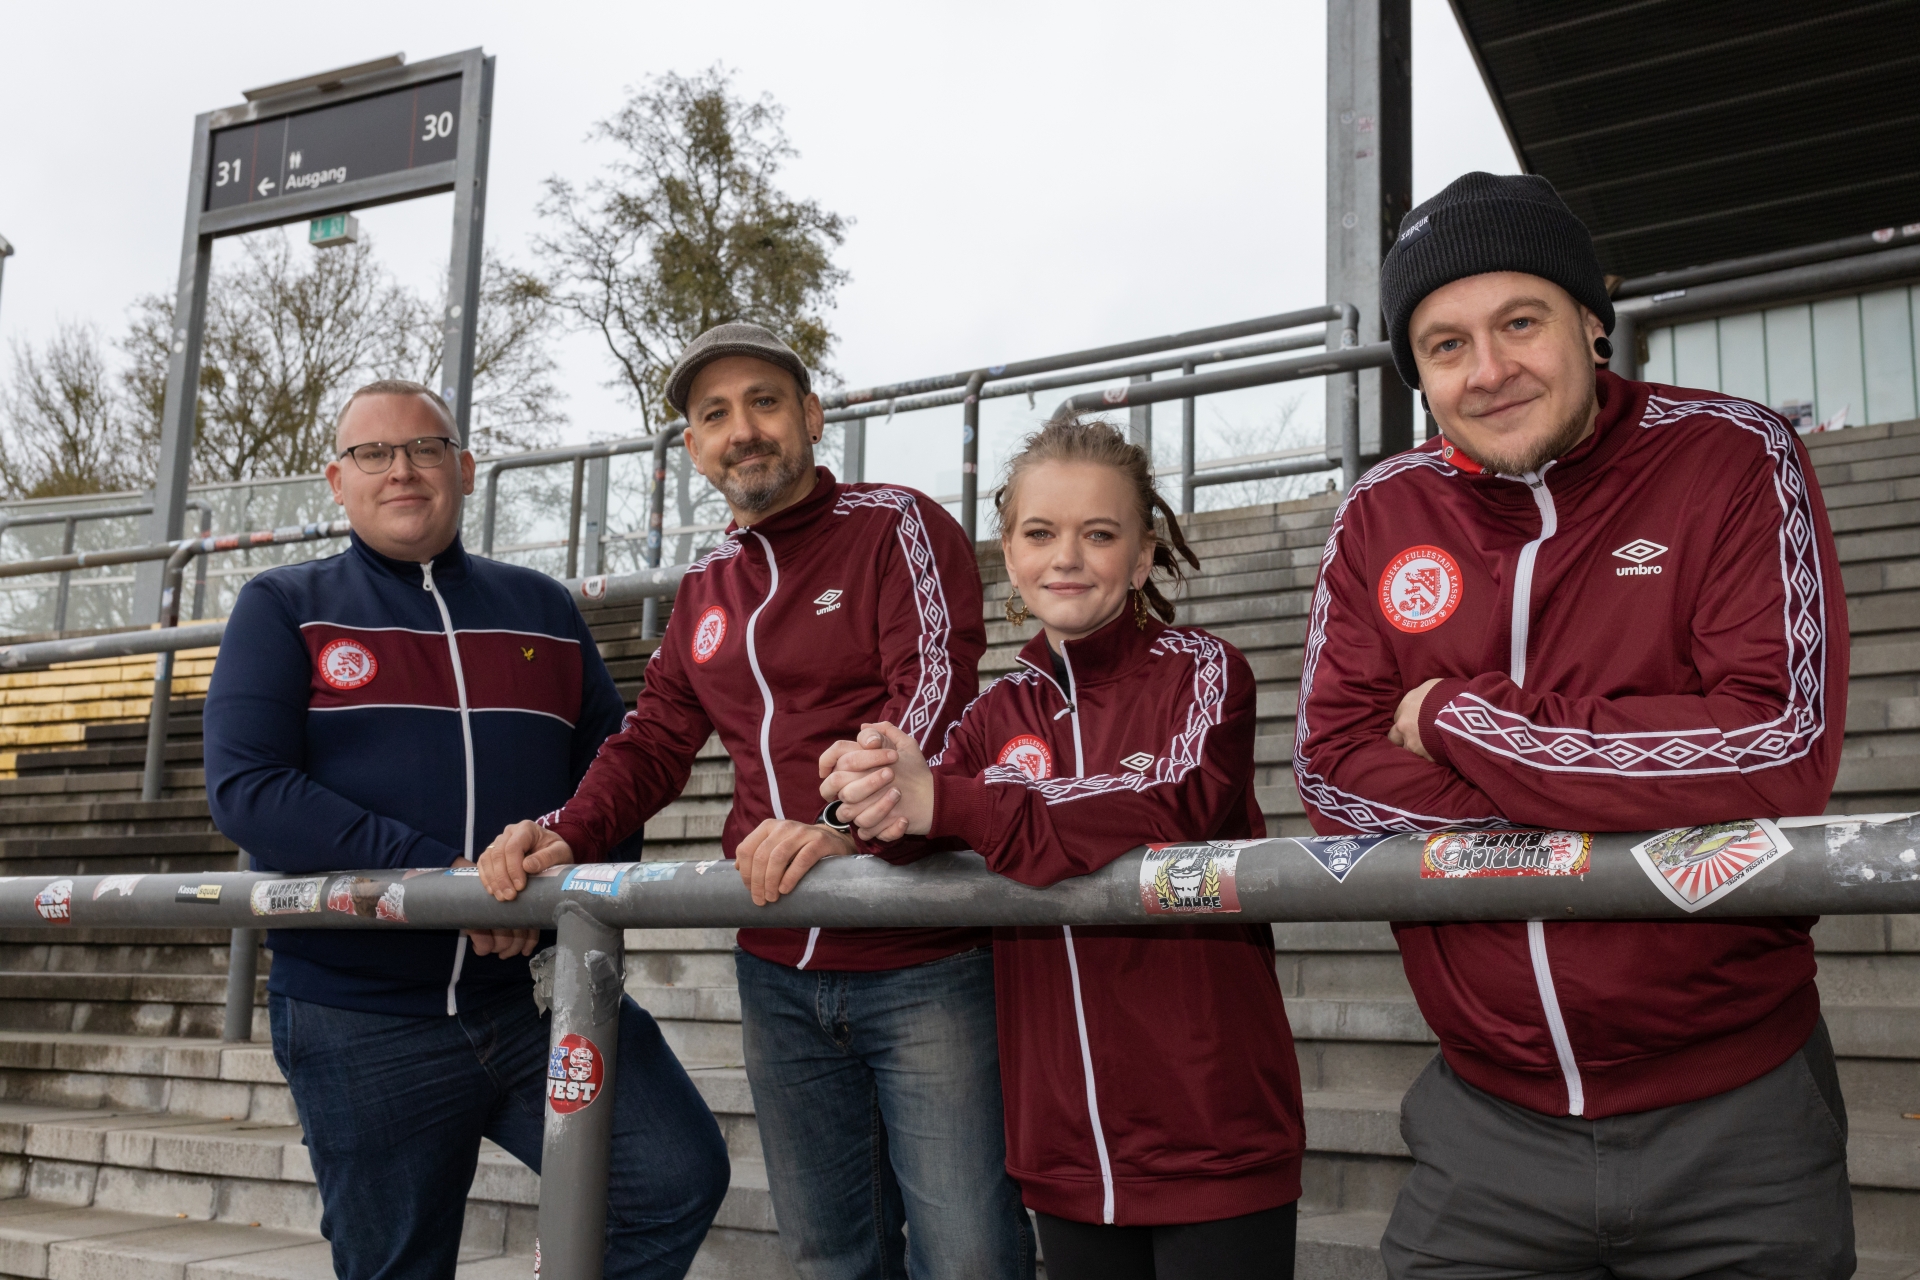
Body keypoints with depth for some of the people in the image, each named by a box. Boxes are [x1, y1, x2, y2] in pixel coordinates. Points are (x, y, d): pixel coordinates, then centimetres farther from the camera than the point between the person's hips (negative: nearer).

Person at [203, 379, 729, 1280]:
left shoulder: (541, 610, 13)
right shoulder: (283, 608, 4)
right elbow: (245, 789, -9)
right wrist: (439, 873, -18)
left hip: (539, 991, 2)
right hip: (359, 1019, -1)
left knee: (680, 1180, -13)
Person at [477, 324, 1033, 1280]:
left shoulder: (899, 527, -3)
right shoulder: (706, 588, 17)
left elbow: (933, 692, -17)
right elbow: (655, 741, 18)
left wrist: (848, 826, -33)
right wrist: (564, 835, -1)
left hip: (924, 960, -6)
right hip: (778, 973, 6)